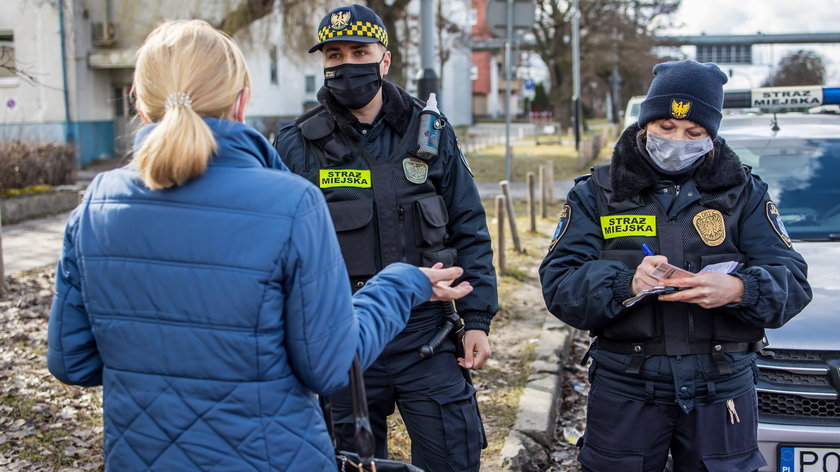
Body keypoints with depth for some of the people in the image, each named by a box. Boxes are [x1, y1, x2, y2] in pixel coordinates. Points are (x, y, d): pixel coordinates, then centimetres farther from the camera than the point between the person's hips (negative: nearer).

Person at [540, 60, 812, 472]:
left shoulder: (744, 192, 7)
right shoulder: (597, 192, 3)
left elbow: (793, 281, -2)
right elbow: (558, 284, -7)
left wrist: (737, 290, -23)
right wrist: (625, 283, -25)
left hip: (722, 388, 1)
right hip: (625, 388, -1)